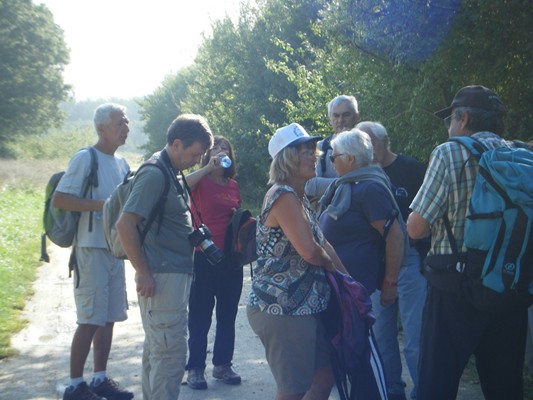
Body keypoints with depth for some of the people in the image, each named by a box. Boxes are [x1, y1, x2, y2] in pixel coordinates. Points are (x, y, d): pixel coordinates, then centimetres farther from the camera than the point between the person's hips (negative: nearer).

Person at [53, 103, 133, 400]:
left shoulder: (122, 163, 13)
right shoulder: (86, 158, -10)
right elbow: (59, 200, -16)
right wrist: (101, 204, -22)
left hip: (116, 249, 8)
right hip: (92, 248, -7)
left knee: (109, 318, 11)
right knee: (90, 320, -6)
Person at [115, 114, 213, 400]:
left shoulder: (173, 173, 14)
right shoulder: (155, 174, -16)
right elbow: (125, 225, -22)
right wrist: (144, 274, -20)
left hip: (176, 275, 10)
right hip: (162, 277, -10)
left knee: (157, 348, 17)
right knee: (171, 351, -8)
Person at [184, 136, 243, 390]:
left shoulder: (233, 186, 12)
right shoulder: (200, 181, -3)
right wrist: (209, 167, -24)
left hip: (231, 258, 5)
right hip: (204, 257, -5)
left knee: (228, 315, 12)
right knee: (200, 316, 0)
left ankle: (223, 364, 23)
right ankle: (195, 368, 8)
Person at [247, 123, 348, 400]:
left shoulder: (299, 198, 16)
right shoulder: (283, 196, -17)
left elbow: (322, 243, 16)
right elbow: (309, 250, -25)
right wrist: (329, 263, -4)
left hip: (301, 308, 10)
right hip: (281, 310, -10)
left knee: (324, 377, 16)